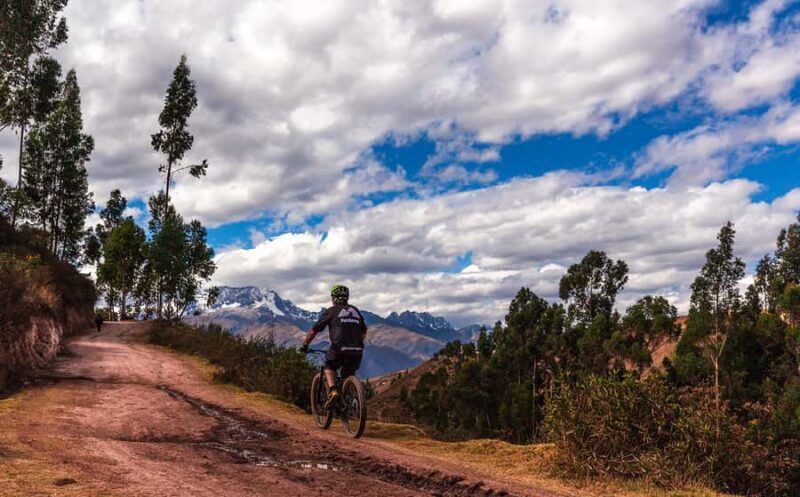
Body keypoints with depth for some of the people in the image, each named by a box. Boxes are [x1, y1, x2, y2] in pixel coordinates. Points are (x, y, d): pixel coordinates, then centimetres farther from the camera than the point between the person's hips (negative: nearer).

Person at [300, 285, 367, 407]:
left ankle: (332, 390, 0)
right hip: (357, 350, 4)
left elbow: (314, 330, 9)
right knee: (349, 375, 24)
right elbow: (364, 332, 25)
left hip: (339, 349, -4)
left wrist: (304, 345, 20)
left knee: (329, 368, 22)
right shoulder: (356, 311, 21)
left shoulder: (331, 311, 8)